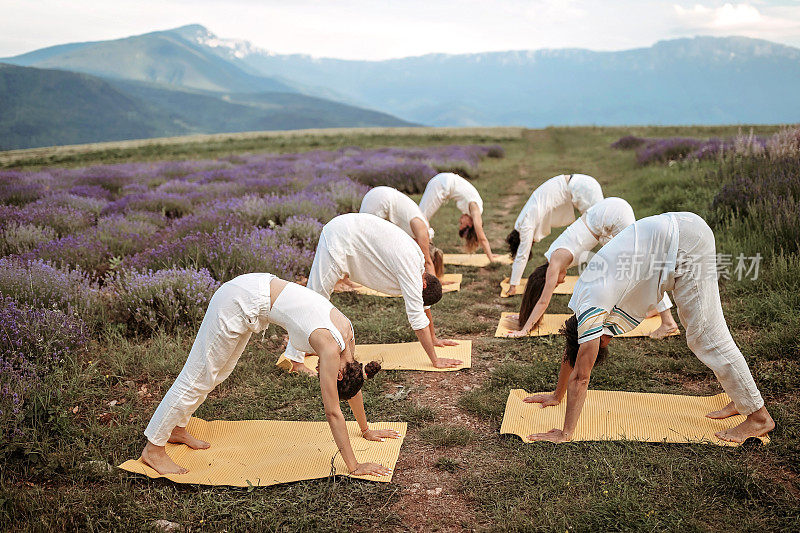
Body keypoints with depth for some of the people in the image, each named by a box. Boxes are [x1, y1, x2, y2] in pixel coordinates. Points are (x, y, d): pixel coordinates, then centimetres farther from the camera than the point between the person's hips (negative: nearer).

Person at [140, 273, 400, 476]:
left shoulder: (348, 331, -3)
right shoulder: (330, 349, -24)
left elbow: (354, 385, 12)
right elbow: (333, 413, -20)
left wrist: (366, 430, 21)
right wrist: (354, 467, -16)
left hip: (256, 290, 9)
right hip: (239, 300, -9)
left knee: (219, 372, 22)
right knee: (199, 377, 1)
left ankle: (176, 429, 40)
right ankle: (153, 448, 15)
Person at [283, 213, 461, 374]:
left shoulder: (420, 260, 4)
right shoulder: (409, 268, -23)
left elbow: (424, 303, 18)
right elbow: (416, 316, -25)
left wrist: (433, 338, 25)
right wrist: (435, 360, -21)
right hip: (338, 236, -10)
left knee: (319, 295, 18)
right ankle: (294, 359, -6)